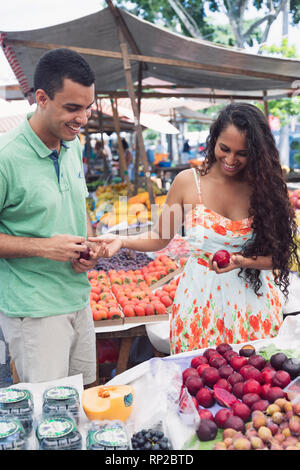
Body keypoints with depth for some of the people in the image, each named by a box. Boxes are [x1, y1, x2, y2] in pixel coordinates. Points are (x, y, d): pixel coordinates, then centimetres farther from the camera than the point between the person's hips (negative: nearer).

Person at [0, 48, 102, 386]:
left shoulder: (73, 145, 5)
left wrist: (88, 245, -1)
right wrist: (43, 247, -22)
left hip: (79, 299, 7)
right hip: (34, 311, -7)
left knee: (85, 394, 18)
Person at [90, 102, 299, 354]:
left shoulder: (264, 186, -4)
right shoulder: (189, 182, -5)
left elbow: (277, 254, -3)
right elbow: (160, 237, 4)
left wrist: (241, 261, -20)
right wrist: (121, 241, -11)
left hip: (251, 300, 0)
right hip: (201, 300, 0)